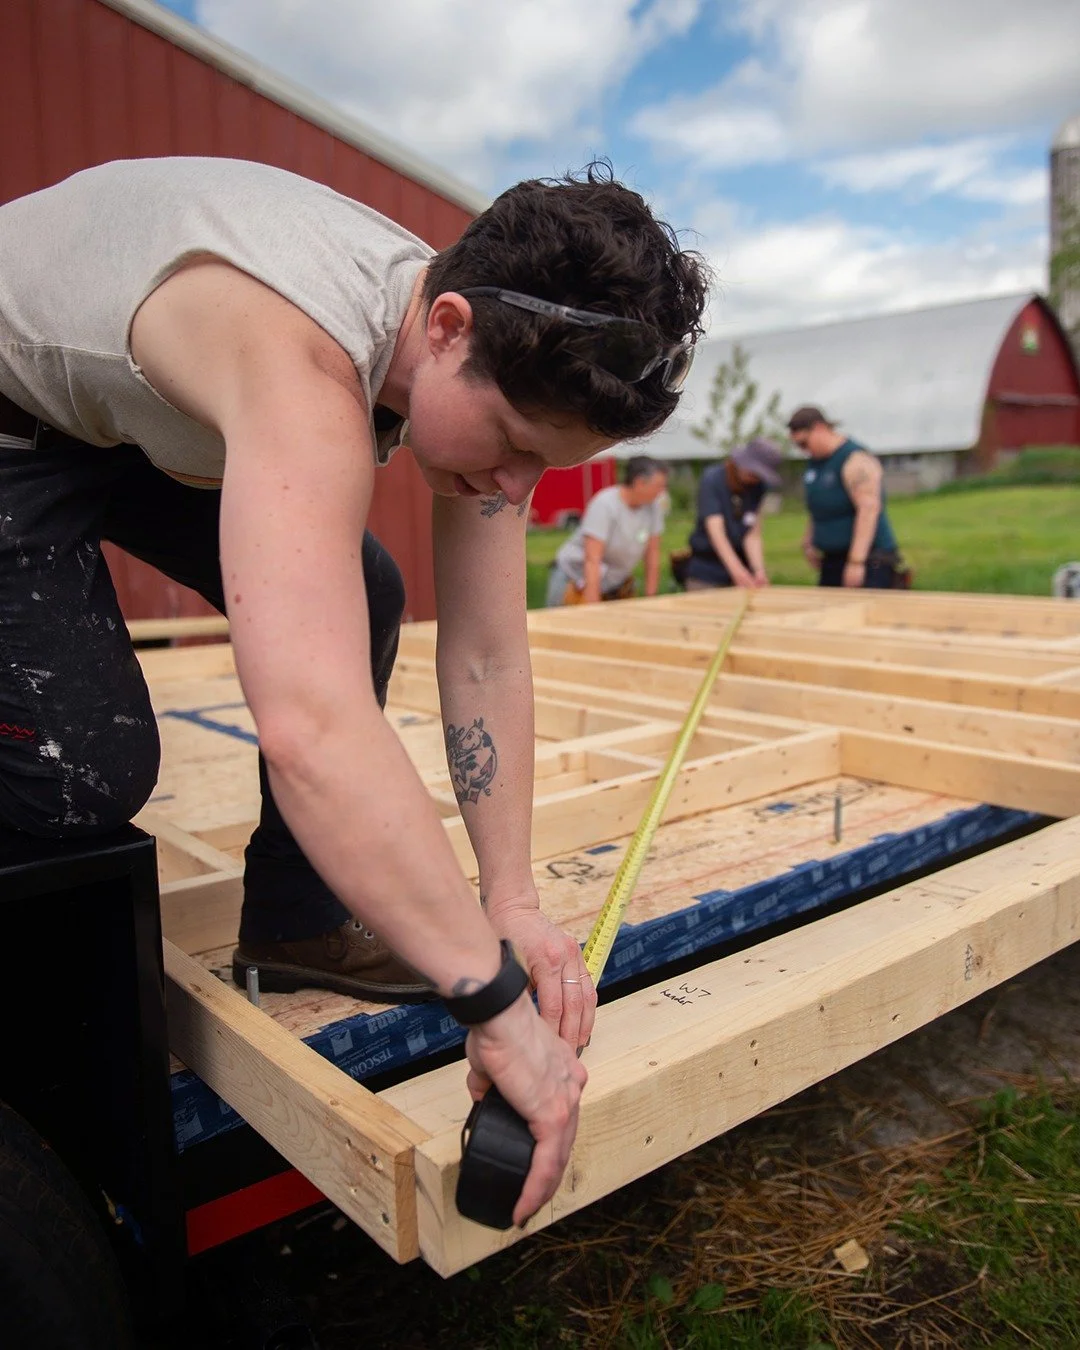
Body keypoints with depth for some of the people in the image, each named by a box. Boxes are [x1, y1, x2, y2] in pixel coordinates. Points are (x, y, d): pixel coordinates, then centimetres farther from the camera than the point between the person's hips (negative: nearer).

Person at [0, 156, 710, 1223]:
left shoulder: (498, 353, -16)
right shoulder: (304, 363, -42)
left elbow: (487, 653, -16)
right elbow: (312, 729, -54)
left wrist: (512, 901, -19)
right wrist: (496, 995, -48)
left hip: (146, 422, 7)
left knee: (350, 603, -3)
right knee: (88, 767, -22)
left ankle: (297, 925, 10)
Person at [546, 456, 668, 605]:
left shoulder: (653, 506, -6)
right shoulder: (605, 504, -22)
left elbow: (652, 554, 2)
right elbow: (592, 560, -26)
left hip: (617, 581, 6)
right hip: (577, 579, -5)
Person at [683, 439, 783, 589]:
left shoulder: (757, 487, -1)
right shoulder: (712, 479, -14)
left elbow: (753, 536, -5)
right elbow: (716, 533, -24)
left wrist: (759, 570, -22)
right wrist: (737, 570, -36)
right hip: (706, 571, -4)